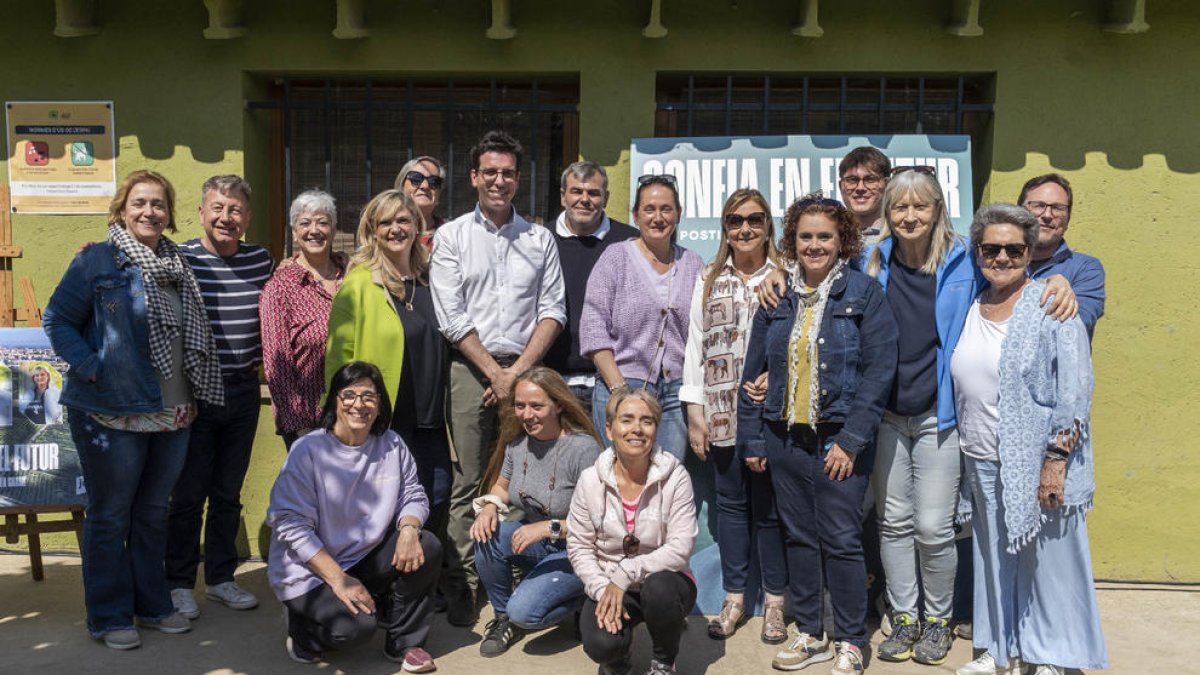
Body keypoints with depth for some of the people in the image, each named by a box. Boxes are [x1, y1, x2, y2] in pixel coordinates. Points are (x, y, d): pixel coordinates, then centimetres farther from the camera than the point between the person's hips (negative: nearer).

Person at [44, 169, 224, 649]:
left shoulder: (177, 264, 10)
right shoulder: (96, 260, -6)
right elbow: (57, 320, -5)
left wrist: (192, 395, 8)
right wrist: (88, 367, -16)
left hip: (173, 413, 5)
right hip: (112, 414, -5)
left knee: (154, 512, 16)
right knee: (109, 515, 7)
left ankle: (153, 604, 29)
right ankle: (110, 618, 20)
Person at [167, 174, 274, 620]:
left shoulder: (261, 260, 4)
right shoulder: (179, 260, -9)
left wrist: (262, 367, 10)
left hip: (243, 392, 4)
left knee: (228, 492, 15)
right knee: (189, 494, 6)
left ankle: (220, 578, 29)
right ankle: (179, 583, 23)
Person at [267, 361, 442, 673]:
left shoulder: (391, 445, -3)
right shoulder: (308, 450, -17)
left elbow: (413, 497, 1)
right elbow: (290, 524, -19)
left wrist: (409, 529, -24)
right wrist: (338, 579, -23)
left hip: (365, 558, 5)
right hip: (308, 570, -5)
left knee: (427, 548, -17)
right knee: (356, 626, -27)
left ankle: (404, 642, 3)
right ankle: (303, 628, 9)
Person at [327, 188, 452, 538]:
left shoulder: (430, 279, 11)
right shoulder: (358, 284, -6)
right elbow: (340, 355, -7)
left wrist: (442, 410, 12)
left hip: (430, 418, 6)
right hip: (383, 420, -5)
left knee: (438, 498, 8)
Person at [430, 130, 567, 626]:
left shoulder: (539, 240, 11)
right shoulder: (451, 236, 5)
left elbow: (553, 310, 5)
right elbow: (451, 316, -2)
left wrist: (518, 371, -6)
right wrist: (495, 372, -7)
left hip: (528, 369, 2)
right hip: (472, 369, -1)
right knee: (469, 482, 0)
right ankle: (462, 585, 9)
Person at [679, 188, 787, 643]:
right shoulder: (709, 280, 10)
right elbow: (695, 345, 8)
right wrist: (695, 410, 2)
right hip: (723, 412, 3)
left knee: (770, 506, 5)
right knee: (731, 502, 12)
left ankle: (774, 600, 22)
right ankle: (734, 598, 25)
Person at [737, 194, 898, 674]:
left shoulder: (865, 294, -4)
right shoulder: (777, 298, 8)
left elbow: (879, 370, -9)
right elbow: (754, 371, 10)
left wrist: (852, 439, -14)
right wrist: (752, 437, 7)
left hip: (838, 440, -4)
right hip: (785, 438, 4)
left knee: (841, 541, 1)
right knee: (798, 537, 12)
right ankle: (810, 634, 27)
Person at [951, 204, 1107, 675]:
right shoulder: (970, 309, 8)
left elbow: (1076, 388, -12)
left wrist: (1057, 459, -17)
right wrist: (966, 452, 12)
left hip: (1038, 461, -5)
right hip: (983, 462, 5)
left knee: (1047, 560, 5)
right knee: (994, 557, 14)